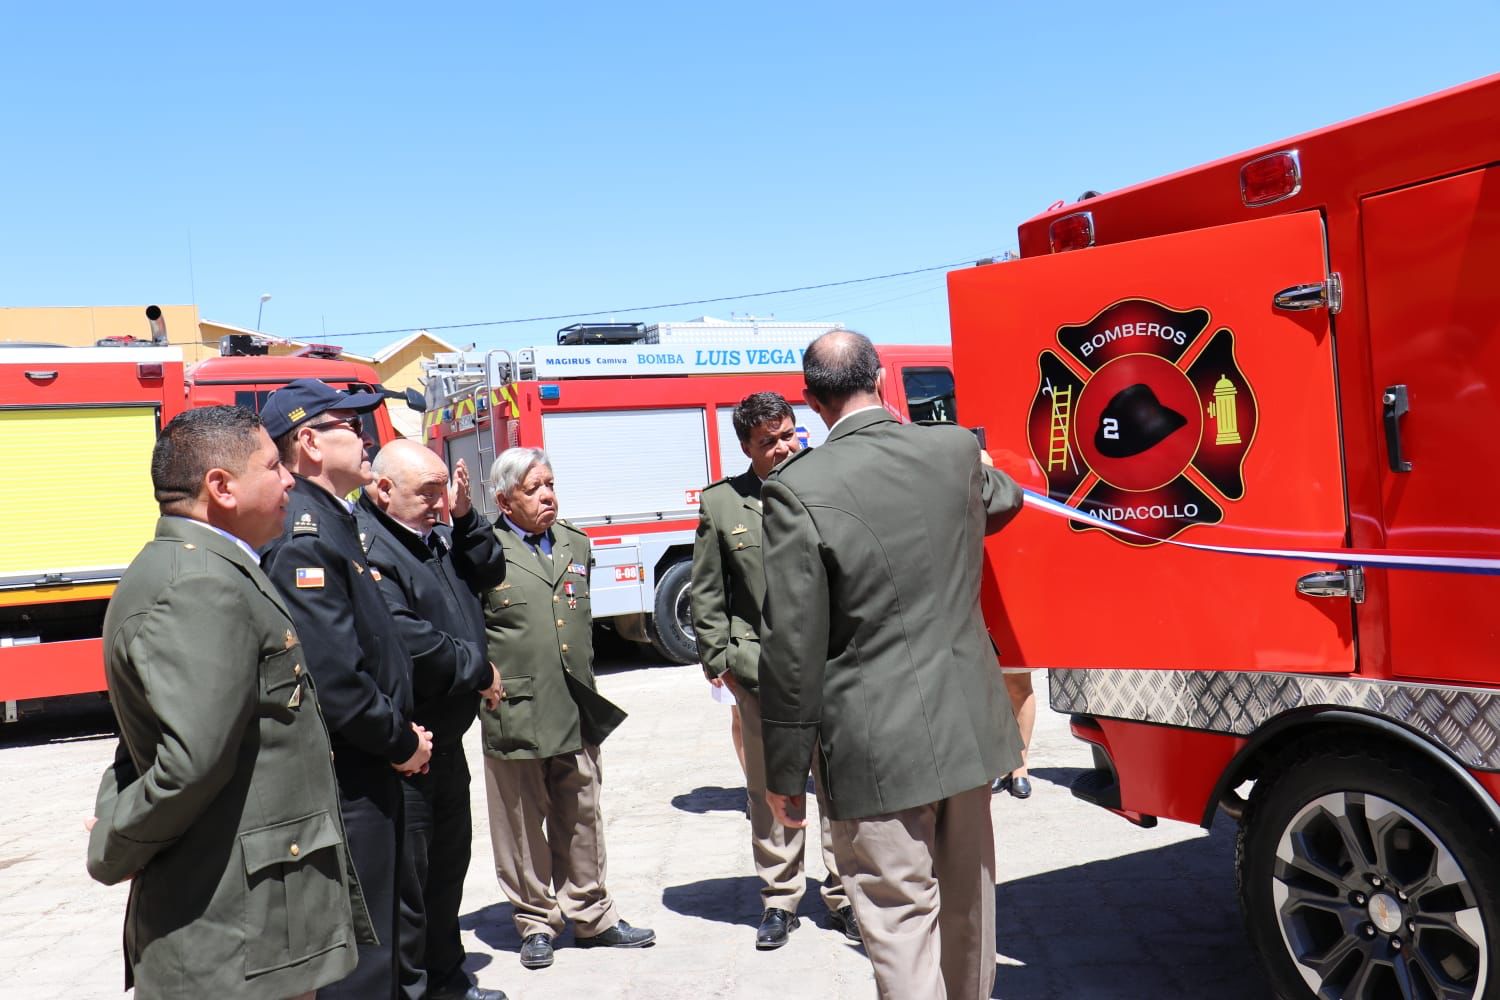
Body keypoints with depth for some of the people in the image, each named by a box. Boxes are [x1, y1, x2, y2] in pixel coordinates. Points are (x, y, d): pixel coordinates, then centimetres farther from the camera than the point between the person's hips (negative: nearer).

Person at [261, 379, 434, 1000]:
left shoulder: (333, 524, 13)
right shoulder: (304, 539, -20)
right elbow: (332, 679, -26)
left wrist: (403, 727, 7)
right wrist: (402, 743, -12)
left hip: (368, 776, 10)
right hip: (345, 786, -10)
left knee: (373, 941, 21)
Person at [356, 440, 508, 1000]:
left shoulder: (433, 535, 10)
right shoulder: (366, 546, -19)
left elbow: (488, 575, 17)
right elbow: (404, 640, -28)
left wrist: (465, 518, 1)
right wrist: (479, 672, -15)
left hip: (446, 740, 10)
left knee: (448, 860, 22)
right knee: (406, 875, 1)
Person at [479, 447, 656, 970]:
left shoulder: (575, 544, 12)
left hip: (576, 711, 5)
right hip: (515, 712, -5)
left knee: (581, 819, 14)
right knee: (523, 824, 8)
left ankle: (590, 915, 28)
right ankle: (535, 922, 24)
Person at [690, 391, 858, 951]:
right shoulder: (720, 504, 5)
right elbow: (706, 594, 7)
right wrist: (718, 659, 1)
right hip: (760, 669, 1)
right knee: (769, 789, 10)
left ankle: (842, 894, 21)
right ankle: (780, 898, 24)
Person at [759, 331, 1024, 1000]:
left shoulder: (798, 490, -16)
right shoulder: (956, 450, 0)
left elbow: (793, 651, -15)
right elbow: (1004, 500, 25)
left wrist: (785, 775, -5)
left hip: (878, 746, -6)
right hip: (969, 727, 6)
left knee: (901, 921, 4)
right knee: (966, 906, 24)